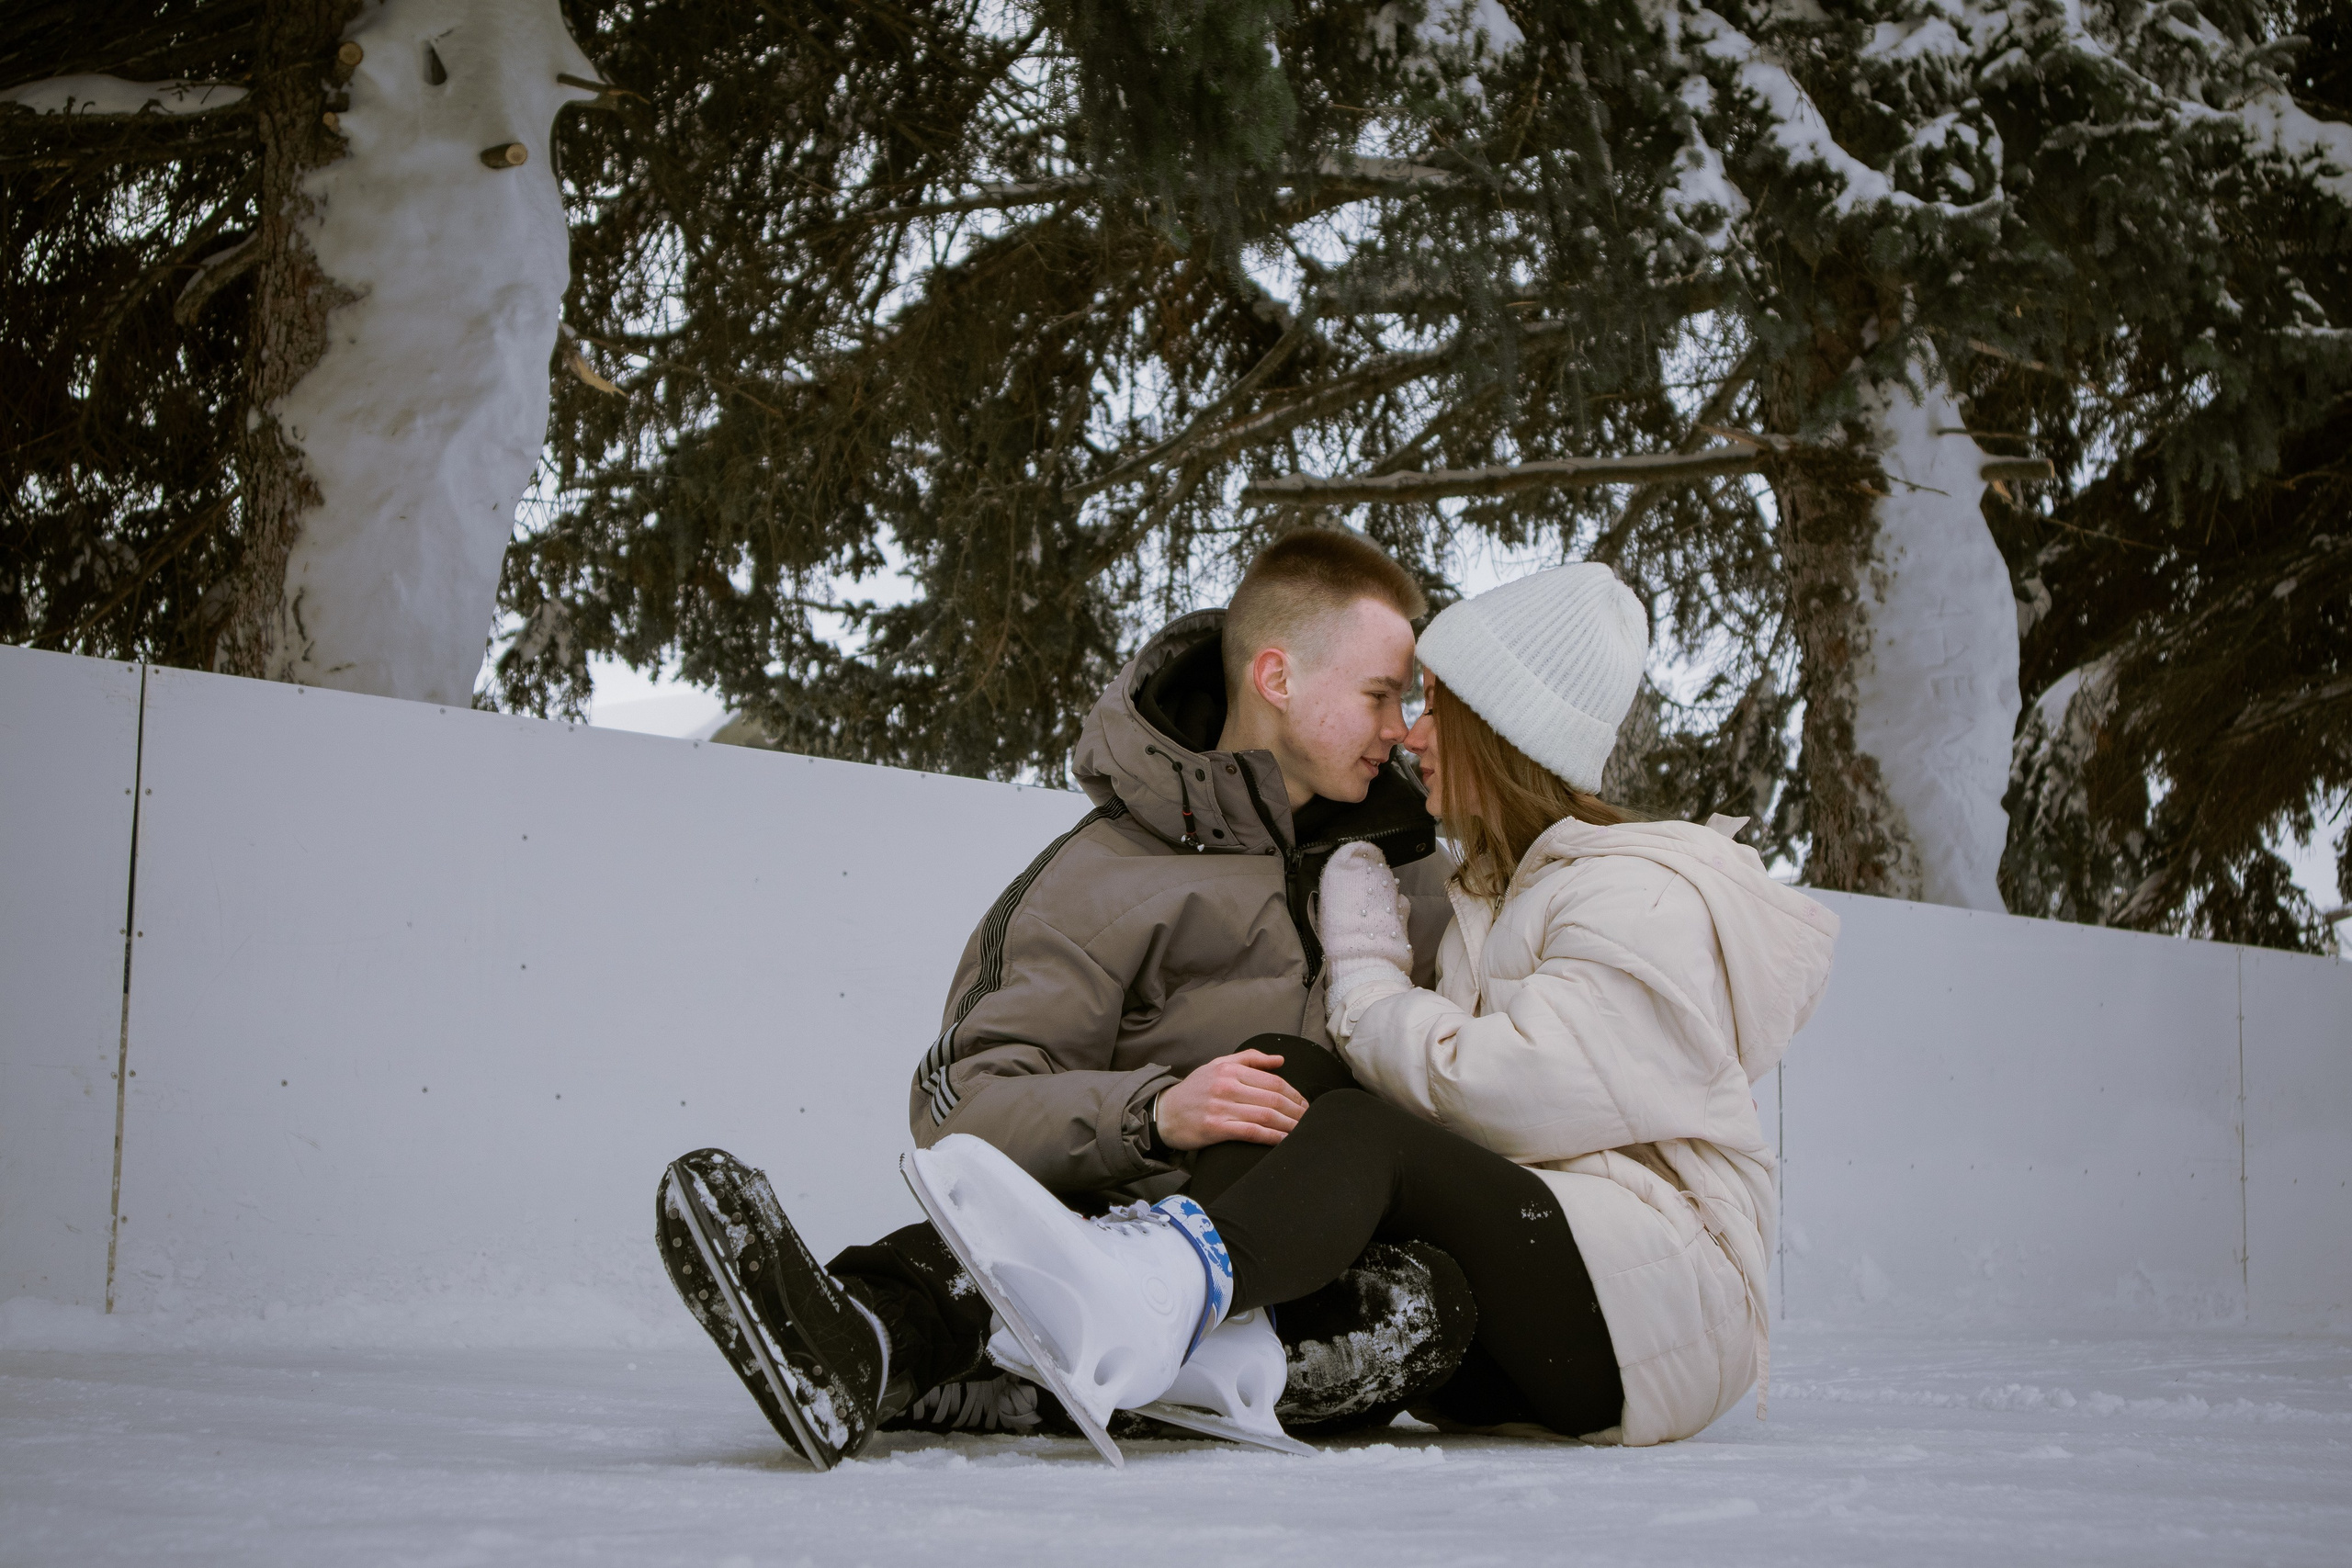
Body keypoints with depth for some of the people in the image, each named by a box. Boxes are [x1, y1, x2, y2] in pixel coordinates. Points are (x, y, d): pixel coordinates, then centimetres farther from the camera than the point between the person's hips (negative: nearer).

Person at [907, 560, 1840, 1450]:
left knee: (1365, 1135, -30)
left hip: (1670, 1307, -9)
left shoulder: (1645, 900, -5)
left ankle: (1163, 1287, -60)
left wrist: (1363, 976, -4)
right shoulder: (1486, 893, 24)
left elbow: (1505, 1088, -19)